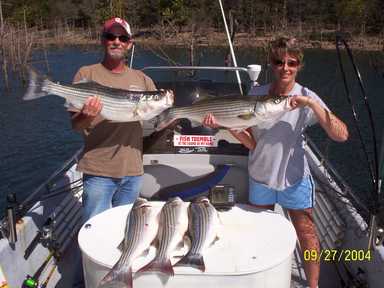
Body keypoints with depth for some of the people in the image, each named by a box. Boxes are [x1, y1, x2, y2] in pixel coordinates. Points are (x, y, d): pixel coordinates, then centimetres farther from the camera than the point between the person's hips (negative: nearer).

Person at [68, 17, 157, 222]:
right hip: (98, 172, -4)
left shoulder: (142, 79, 8)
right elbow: (75, 125, -7)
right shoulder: (87, 74, -2)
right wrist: (87, 116, -29)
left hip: (133, 171, 4)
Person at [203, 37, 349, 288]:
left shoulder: (307, 98, -14)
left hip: (295, 178, -3)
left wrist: (311, 104, -34)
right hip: (260, 176, 3)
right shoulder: (256, 95, -7)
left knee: (306, 233, 10)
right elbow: (251, 143, -7)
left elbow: (341, 135, -26)